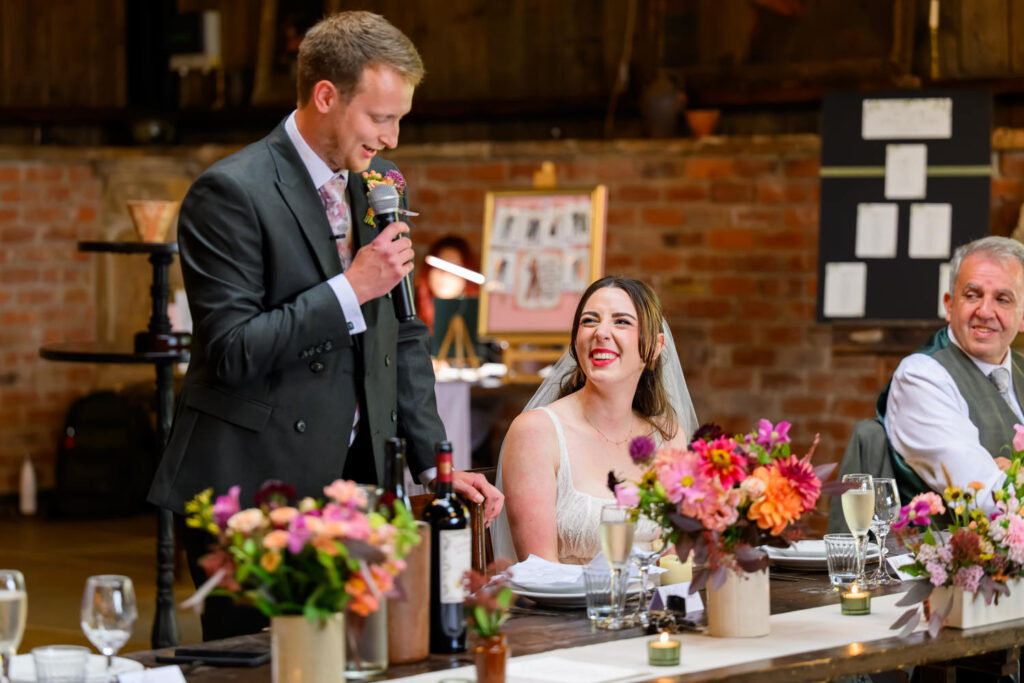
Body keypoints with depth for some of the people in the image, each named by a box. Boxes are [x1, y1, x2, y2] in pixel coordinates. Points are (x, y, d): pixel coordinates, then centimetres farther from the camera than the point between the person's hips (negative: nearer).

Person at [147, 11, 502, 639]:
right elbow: (231, 351, -17)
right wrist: (352, 287, -18)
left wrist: (434, 464, 9)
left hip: (351, 486, 6)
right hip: (254, 491, -6)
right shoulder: (230, 193, -12)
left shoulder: (378, 186, 12)